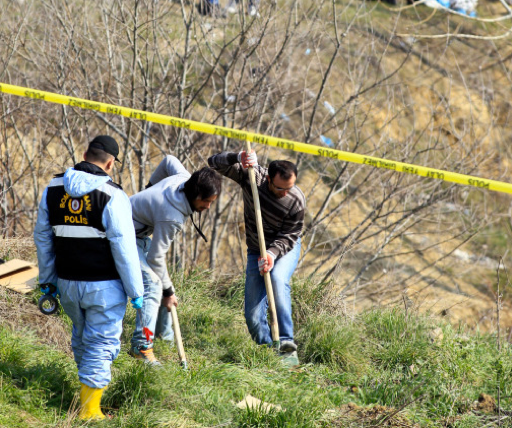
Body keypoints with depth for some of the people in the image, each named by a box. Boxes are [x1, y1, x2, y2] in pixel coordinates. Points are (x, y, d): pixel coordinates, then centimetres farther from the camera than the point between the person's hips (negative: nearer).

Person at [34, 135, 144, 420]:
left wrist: (47, 279, 20)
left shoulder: (53, 189, 3)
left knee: (82, 334, 25)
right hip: (104, 286, -5)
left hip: (68, 284, 6)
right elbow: (124, 247, -16)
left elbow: (43, 237, 10)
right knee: (101, 342, 4)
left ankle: (90, 383, 43)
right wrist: (136, 291, -9)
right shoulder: (111, 195, -15)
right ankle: (89, 410, 4)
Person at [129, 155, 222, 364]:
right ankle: (141, 347, -21)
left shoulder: (183, 178, -11)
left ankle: (165, 334, 25)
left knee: (159, 281, 14)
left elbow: (169, 160, 13)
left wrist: (151, 186, 28)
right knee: (153, 286, -20)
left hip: (140, 234, 10)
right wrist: (168, 291, -15)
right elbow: (156, 257, -26)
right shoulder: (172, 218, -34)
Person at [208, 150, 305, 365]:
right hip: (257, 250, 3)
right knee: (253, 317, -5)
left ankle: (286, 343, -38)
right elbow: (215, 162, -19)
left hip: (285, 249, -3)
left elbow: (288, 237, -17)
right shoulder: (251, 175, -19)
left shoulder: (297, 201, -24)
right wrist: (237, 158, -39)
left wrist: (272, 254, -36)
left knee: (278, 278, -36)